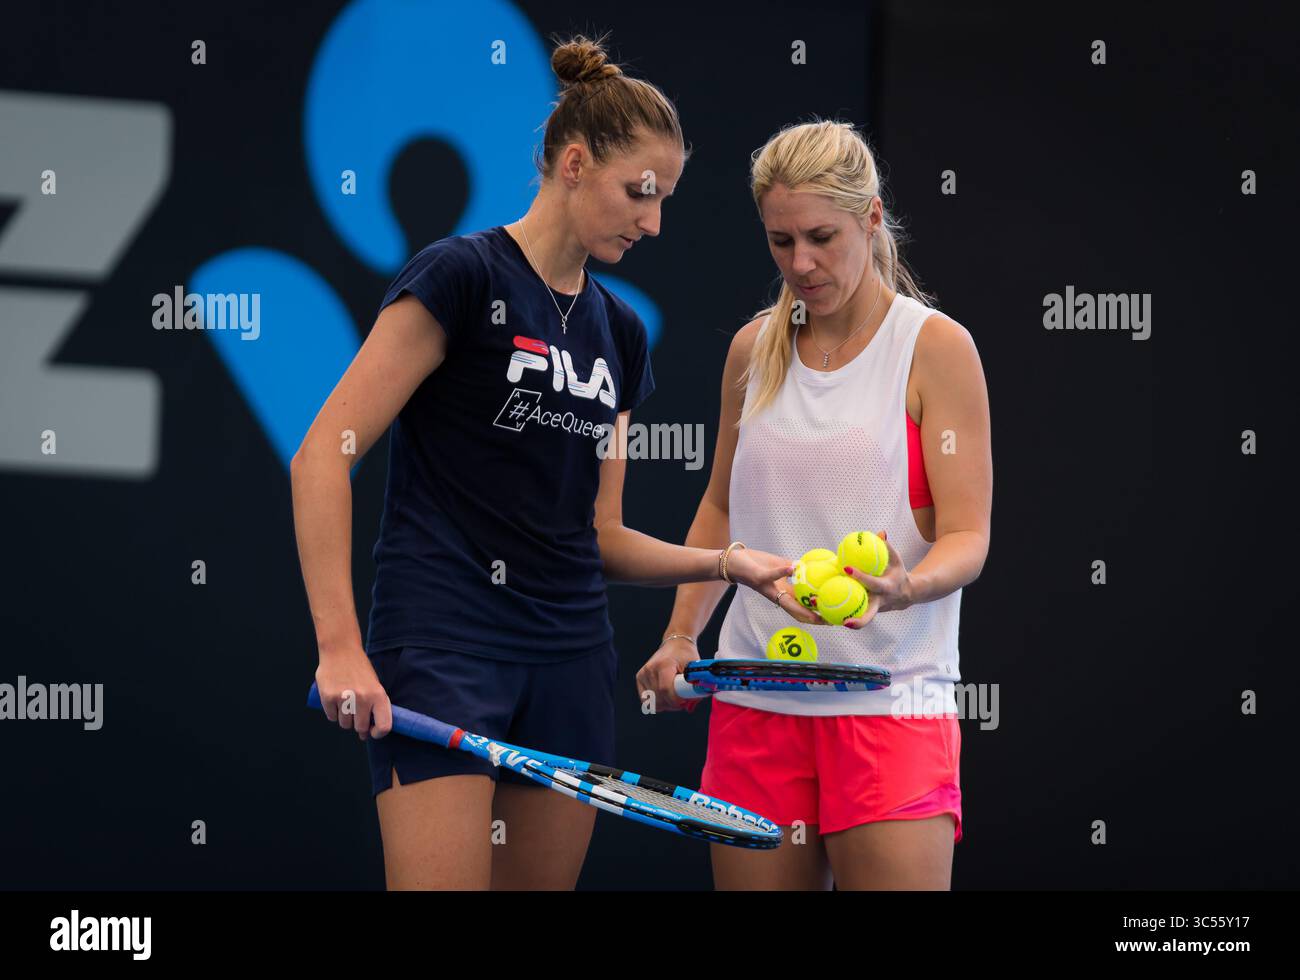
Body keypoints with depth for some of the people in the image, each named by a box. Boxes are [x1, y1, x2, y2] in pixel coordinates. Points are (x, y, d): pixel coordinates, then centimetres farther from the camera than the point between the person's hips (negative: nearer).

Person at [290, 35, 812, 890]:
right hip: (443, 652, -7)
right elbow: (324, 455, -11)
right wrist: (338, 647, -17)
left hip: (571, 660, 7)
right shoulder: (463, 275, -6)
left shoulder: (619, 331, 15)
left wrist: (729, 563, 2)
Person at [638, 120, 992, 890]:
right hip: (757, 704, 4)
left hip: (891, 703, -4)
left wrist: (902, 589, -28)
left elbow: (967, 537, -8)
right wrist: (681, 636, 11)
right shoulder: (754, 350, 11)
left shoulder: (935, 348, -3)